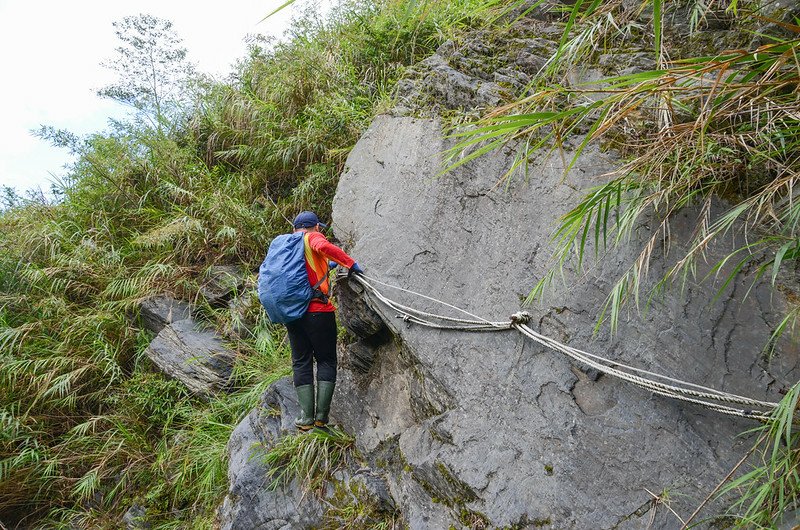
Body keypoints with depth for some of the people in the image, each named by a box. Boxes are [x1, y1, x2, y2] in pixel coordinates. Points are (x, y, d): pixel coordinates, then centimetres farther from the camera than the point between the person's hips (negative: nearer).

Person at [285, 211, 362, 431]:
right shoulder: (313, 237, 1)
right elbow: (322, 246, -23)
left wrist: (325, 266, 37)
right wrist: (350, 263, -16)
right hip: (318, 310, -5)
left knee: (301, 362, 11)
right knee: (326, 360, 6)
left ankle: (306, 417, 7)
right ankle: (321, 415, 0)